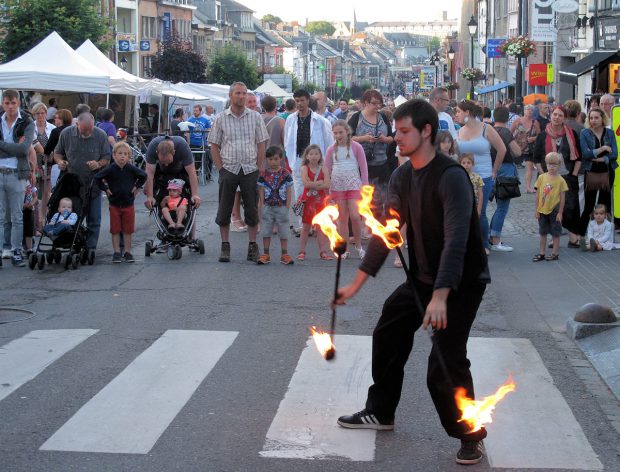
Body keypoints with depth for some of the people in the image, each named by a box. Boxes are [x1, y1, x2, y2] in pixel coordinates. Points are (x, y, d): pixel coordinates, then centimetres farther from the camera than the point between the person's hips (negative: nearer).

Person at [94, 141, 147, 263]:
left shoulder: (131, 169, -7)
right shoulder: (110, 169, -10)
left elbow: (144, 176, 7)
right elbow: (97, 178, -3)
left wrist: (137, 187, 2)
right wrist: (105, 189, -4)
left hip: (128, 204, 1)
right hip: (114, 204, -1)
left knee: (128, 230, 7)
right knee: (115, 230, 4)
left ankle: (127, 252, 16)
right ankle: (117, 253, 12)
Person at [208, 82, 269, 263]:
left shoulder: (255, 117, 4)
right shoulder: (221, 118, 3)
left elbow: (261, 144, 5)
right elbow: (214, 145, 5)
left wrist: (258, 168, -2)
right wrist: (220, 168, -3)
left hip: (250, 170, 0)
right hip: (229, 169, 0)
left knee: (252, 209, 3)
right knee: (224, 209, 3)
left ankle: (253, 246, 11)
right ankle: (225, 246, 12)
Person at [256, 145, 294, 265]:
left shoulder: (285, 174, -3)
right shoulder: (264, 174, -1)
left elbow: (289, 191, 0)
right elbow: (261, 191, 2)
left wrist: (287, 206, -4)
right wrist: (262, 206, -4)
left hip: (281, 207, -1)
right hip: (268, 207, 1)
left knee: (283, 232, 5)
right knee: (266, 232, 6)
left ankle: (284, 255, 12)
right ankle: (266, 255, 14)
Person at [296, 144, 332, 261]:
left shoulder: (323, 169, 2)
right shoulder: (305, 168, -2)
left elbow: (327, 185, -10)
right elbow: (305, 183, -18)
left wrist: (312, 185, -16)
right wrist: (319, 182, -13)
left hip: (321, 200, 2)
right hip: (308, 200, -2)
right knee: (306, 226, 4)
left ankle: (323, 251, 7)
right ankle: (302, 251, 8)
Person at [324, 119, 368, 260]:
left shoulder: (356, 147, 0)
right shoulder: (331, 149, 6)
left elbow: (363, 168, 2)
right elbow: (327, 170, 11)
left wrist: (365, 186, 0)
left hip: (353, 185, -2)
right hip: (337, 186, 2)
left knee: (355, 216, -12)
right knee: (342, 217, 4)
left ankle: (358, 245, 6)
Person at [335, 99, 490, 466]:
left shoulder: (451, 177, -24)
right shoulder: (402, 176, 2)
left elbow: (456, 239, -32)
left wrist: (441, 296, -40)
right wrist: (357, 283, 3)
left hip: (462, 283, -8)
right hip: (422, 278, 8)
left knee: (446, 360, -15)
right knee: (388, 337, 14)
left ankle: (470, 435, 6)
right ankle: (380, 412, 34)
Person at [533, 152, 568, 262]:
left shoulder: (560, 180, -8)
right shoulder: (542, 177, 0)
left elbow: (562, 197, -5)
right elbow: (538, 194, 4)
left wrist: (560, 212, -7)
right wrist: (537, 210, 3)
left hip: (554, 210, -4)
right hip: (542, 210, 4)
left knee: (555, 233, 6)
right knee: (543, 233, 13)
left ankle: (555, 254, 15)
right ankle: (541, 253, 21)